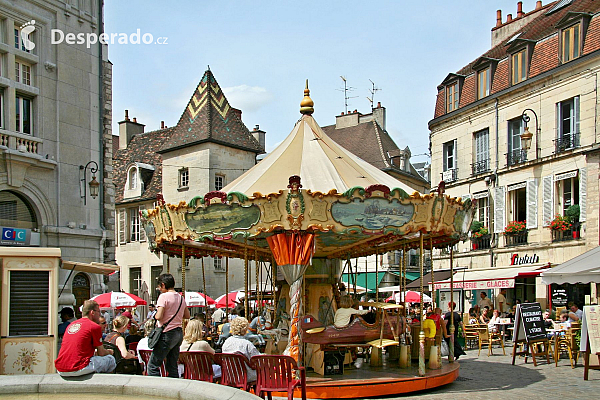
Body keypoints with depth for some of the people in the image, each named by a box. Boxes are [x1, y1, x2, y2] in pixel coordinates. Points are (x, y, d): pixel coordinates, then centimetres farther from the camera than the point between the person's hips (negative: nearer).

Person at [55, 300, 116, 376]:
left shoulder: (71, 325, 19)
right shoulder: (95, 326, -2)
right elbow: (101, 353, 5)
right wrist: (109, 352, 28)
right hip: (77, 369, -8)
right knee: (110, 359, 6)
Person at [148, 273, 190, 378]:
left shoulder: (164, 296, -11)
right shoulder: (181, 297, 11)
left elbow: (159, 316, -17)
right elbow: (187, 316, 19)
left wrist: (155, 316, 3)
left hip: (167, 333, -8)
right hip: (179, 333, 8)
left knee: (153, 365, -3)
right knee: (172, 366, 14)